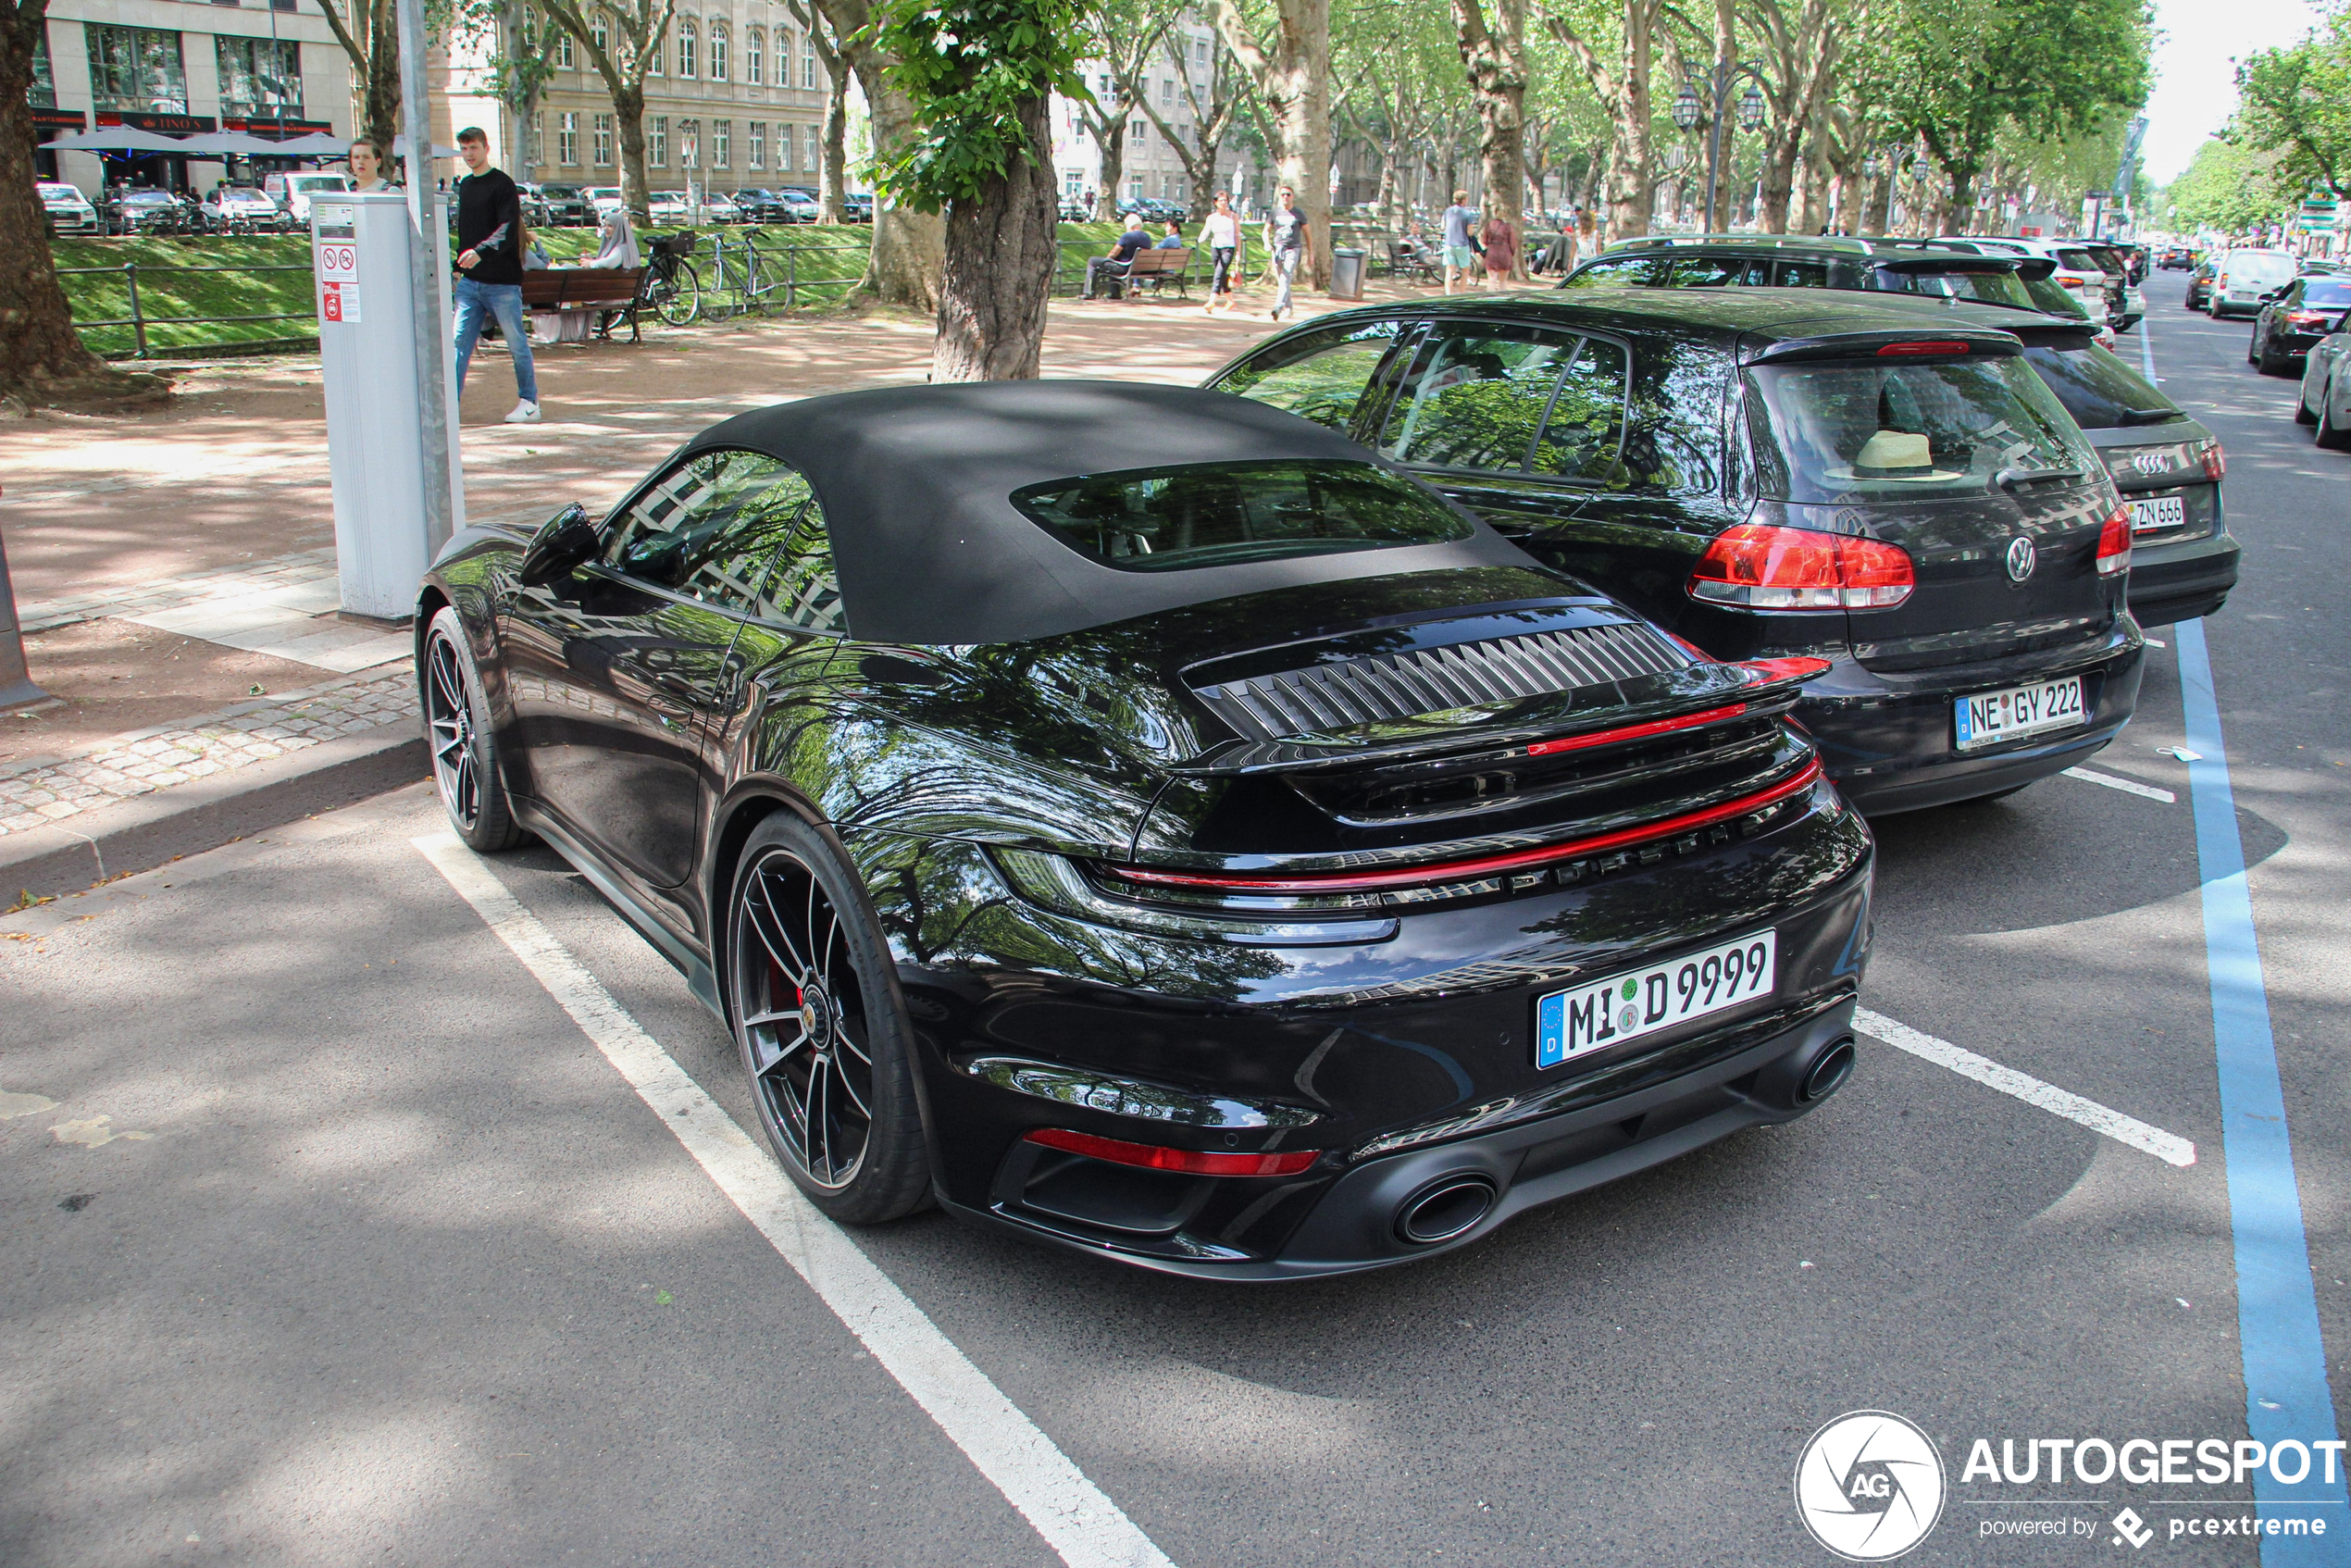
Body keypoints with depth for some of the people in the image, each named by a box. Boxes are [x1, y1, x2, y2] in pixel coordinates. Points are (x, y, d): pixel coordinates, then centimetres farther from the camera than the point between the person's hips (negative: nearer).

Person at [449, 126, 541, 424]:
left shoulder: (502, 184, -6)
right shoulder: (463, 185, 16)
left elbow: (508, 228, -18)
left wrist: (480, 252, -31)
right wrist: (459, 264, 19)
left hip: (502, 281, -6)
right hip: (470, 281, 6)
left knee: (517, 343, 3)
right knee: (460, 342, 0)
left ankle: (529, 402, 13)